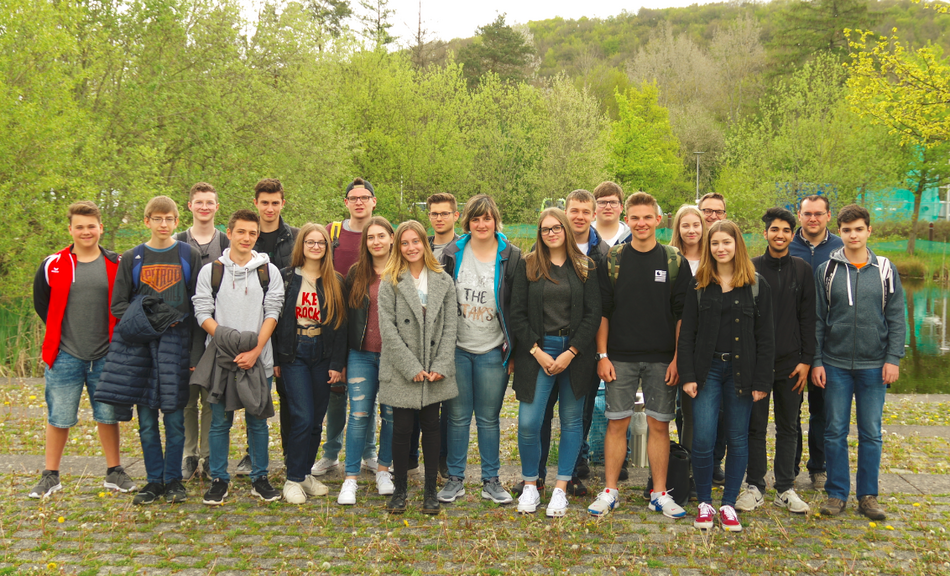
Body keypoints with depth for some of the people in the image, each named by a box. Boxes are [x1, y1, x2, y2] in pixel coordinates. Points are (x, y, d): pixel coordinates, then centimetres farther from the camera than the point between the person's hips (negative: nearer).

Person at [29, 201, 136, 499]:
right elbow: (41, 304, 13)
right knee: (59, 417, 5)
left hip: (105, 356, 1)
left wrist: (116, 338, 4)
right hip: (65, 356, 0)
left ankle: (114, 472, 21)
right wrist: (62, 332, 8)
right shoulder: (53, 265, 1)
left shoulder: (116, 265, 2)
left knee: (108, 415, 8)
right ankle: (50, 476, 18)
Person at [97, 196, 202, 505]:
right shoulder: (132, 258, 10)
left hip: (176, 342, -2)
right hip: (139, 344, 2)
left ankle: (173, 479, 12)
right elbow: (118, 303, 9)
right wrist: (141, 321, -8)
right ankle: (154, 480, 14)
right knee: (146, 418, 4)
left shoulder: (190, 255, 7)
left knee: (174, 415, 0)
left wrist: (177, 318, -8)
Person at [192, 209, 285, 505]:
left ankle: (260, 478, 18)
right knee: (220, 421, 5)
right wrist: (226, 338, -15)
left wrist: (255, 350, -12)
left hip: (258, 358, 0)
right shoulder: (210, 271, 6)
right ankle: (219, 479, 17)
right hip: (220, 358, 0)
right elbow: (203, 313, 0)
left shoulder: (270, 272, 6)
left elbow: (272, 314, 0)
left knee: (257, 420, 7)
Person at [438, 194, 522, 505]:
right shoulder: (452, 254, 3)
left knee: (489, 417, 6)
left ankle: (491, 480, 17)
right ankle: (455, 478, 18)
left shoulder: (511, 257, -1)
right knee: (457, 416, 6)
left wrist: (513, 350, -2)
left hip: (492, 350, -1)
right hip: (457, 348, 1)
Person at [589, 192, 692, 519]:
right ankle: (610, 492, 14)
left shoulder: (675, 262, 3)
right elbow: (602, 311, 4)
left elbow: (682, 314, 3)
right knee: (617, 424, 3)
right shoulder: (612, 260, 4)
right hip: (620, 357, 0)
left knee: (659, 425, 5)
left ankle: (660, 493, 15)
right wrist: (602, 355, -2)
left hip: (661, 359, 0)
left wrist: (677, 358, -4)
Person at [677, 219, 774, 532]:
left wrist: (761, 381, -4)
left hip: (741, 370, 0)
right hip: (707, 369, 0)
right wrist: (687, 375, -5)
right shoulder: (699, 285, 5)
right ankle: (704, 503, 13)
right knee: (703, 440, -5)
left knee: (738, 439, 6)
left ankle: (729, 504, 19)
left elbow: (765, 337, 2)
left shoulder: (756, 285, 3)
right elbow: (687, 333, 4)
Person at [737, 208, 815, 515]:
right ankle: (755, 486, 14)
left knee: (788, 427, 8)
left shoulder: (803, 270, 6)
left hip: (790, 362, 1)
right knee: (755, 426, 4)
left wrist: (806, 360, -2)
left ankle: (785, 489, 17)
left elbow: (808, 318, 4)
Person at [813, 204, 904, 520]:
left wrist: (893, 358, -4)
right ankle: (837, 493, 15)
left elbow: (896, 318, 4)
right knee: (835, 432, 4)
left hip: (874, 365, 0)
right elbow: (817, 319, 3)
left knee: (871, 433, 6)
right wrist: (816, 361, -1)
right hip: (835, 364, 0)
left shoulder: (886, 270, 3)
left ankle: (868, 495, 16)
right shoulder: (826, 270, 3)